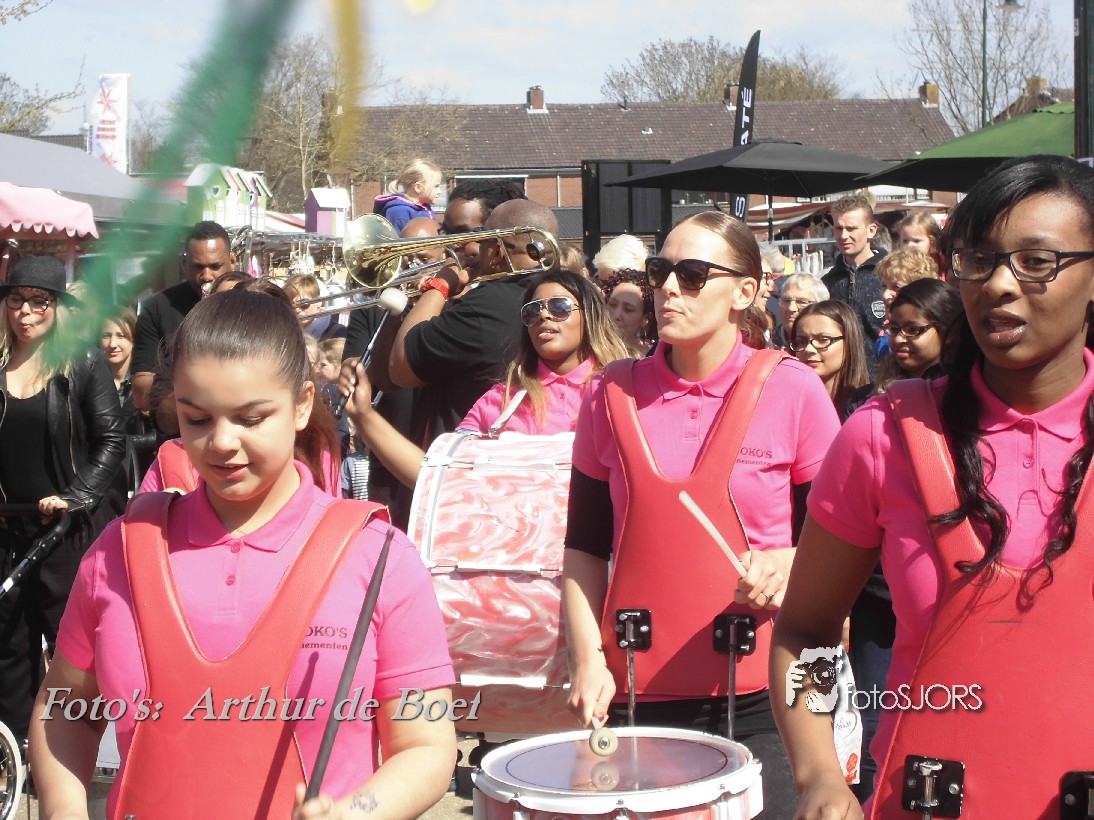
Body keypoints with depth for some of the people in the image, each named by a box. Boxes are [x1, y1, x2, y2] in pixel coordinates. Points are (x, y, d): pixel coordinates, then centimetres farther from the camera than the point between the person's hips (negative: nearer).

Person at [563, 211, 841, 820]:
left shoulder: (792, 389, -3)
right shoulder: (615, 394, 4)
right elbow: (585, 546, 10)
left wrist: (790, 564, -17)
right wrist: (588, 659, -2)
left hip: (762, 700, -2)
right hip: (638, 695, 2)